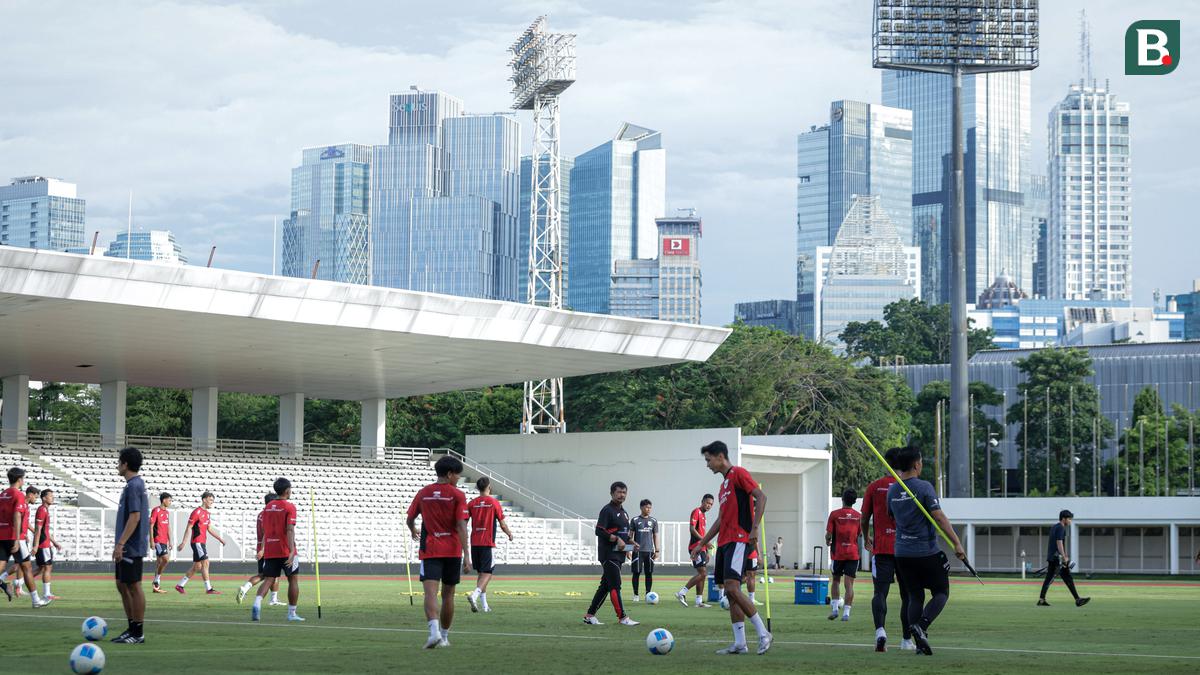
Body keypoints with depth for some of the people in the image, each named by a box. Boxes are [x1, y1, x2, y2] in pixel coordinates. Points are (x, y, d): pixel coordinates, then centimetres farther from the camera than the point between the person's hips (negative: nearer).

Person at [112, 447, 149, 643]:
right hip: (127, 548, 10)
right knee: (122, 585, 14)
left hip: (131, 547, -10)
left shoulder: (133, 486, -15)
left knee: (133, 586, -5)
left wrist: (120, 544, -22)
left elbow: (135, 516, -22)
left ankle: (138, 633, -1)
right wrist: (120, 542, 24)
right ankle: (132, 629, 20)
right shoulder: (135, 484, 15)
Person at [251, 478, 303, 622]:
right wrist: (291, 551, -25)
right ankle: (292, 613, 13)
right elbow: (290, 530, -19)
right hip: (286, 551, -5)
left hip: (269, 551, 5)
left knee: (268, 580, 1)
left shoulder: (268, 507, 11)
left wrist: (262, 549, 27)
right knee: (293, 579, 10)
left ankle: (257, 604, -25)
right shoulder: (289, 507, -8)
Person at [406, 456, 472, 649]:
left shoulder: (423, 493, 6)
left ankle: (434, 631, -35)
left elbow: (410, 519, 17)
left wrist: (414, 532, 41)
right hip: (452, 551, 0)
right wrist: (467, 556, -14)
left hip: (429, 551, 0)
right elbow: (461, 526, -12)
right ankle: (444, 636, 22)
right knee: (448, 595, 13)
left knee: (430, 593, -12)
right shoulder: (457, 495, -3)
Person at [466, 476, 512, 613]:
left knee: (482, 573, 15)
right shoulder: (494, 503, -6)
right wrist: (510, 534, 17)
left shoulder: (472, 503, 5)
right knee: (487, 574, -4)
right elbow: (502, 525, -2)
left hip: (474, 543, 5)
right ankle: (474, 595, -27)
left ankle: (484, 604, 16)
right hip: (488, 543, -5)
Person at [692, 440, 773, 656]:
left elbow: (761, 496, -16)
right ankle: (739, 643, 4)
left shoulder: (738, 474, -4)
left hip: (739, 540, -10)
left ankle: (763, 634, -12)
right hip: (724, 541, 10)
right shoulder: (724, 484, 24)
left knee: (732, 587, -19)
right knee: (730, 592, 4)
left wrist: (754, 528, -24)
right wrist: (702, 543, 29)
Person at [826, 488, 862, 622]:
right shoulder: (858, 516, 3)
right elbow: (860, 534, 11)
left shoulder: (835, 514, -5)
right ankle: (846, 612, -7)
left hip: (837, 553, -1)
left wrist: (828, 541, 14)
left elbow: (829, 534, -7)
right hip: (853, 553, 1)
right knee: (849, 583, -1)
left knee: (836, 580, 15)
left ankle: (834, 608, 6)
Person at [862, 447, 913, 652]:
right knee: (907, 594, 12)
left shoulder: (875, 487, 3)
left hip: (881, 548, 0)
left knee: (880, 592, -7)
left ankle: (880, 630, -31)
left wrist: (866, 539, 28)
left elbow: (865, 518, 10)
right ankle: (907, 640, 17)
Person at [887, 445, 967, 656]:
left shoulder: (892, 491, 6)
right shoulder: (924, 487, -12)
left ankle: (919, 643, 2)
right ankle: (921, 625, -18)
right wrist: (957, 543, -14)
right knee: (941, 593, 6)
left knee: (915, 597, 12)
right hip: (927, 552, -5)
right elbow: (939, 517, -16)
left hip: (902, 553, 5)